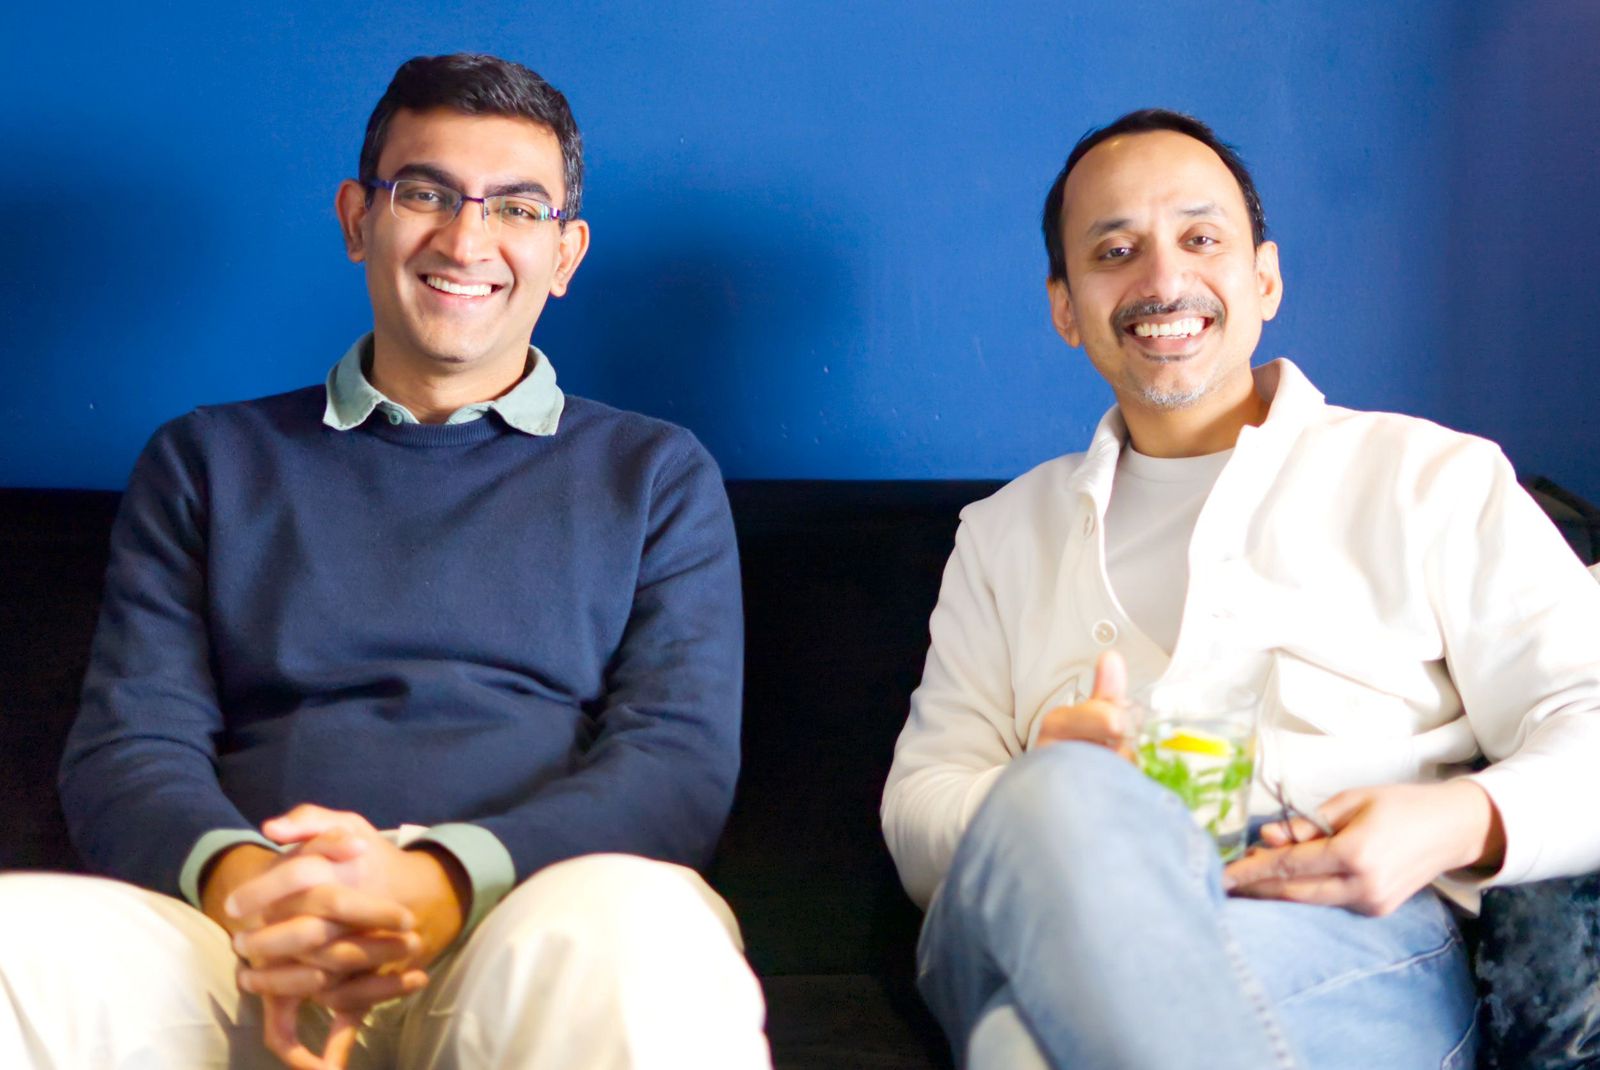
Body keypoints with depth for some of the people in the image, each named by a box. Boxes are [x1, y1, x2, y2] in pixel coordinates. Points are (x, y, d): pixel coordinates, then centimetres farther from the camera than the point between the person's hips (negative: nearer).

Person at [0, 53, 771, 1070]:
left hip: (539, 941, 0)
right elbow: (128, 746, 11)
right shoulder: (208, 461, 22)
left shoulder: (657, 476, 19)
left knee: (634, 927, -38)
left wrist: (438, 883, -16)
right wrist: (241, 882, -15)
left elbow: (683, 762, 4)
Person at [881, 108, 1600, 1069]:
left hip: (1368, 949, -3)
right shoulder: (1005, 534, 26)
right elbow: (921, 809, 16)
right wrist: (1049, 797, -10)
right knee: (1055, 799, -36)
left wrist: (1461, 823, -16)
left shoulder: (1432, 477, 19)